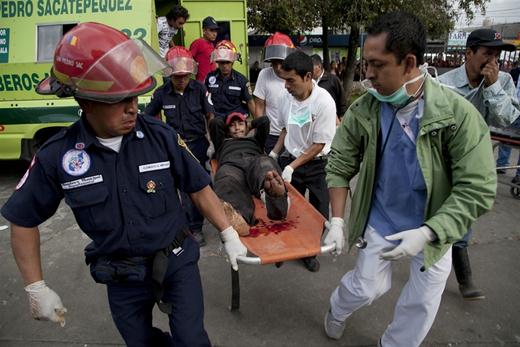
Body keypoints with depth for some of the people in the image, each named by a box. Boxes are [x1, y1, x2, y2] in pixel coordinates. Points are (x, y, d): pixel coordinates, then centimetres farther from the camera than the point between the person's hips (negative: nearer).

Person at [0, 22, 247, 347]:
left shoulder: (161, 136, -17)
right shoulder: (57, 156, -14)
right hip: (122, 277, 2)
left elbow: (200, 188, -6)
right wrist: (37, 288, -1)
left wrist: (230, 236, -4)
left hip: (177, 262, -1)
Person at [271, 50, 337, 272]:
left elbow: (319, 145, -18)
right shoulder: (287, 96, -7)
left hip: (316, 164, -3)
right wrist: (273, 154, 4)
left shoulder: (324, 101, -22)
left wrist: (292, 167, -19)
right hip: (290, 158, 4)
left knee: (319, 213, 6)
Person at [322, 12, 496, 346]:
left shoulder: (458, 114, -22)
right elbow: (340, 166, -5)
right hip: (379, 221, 0)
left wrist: (426, 233, -29)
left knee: (422, 301, 14)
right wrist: (337, 220, -12)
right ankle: (337, 311, 46)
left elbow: (477, 189, -21)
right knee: (367, 287, 11)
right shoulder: (362, 111, -15)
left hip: (434, 226, 0)